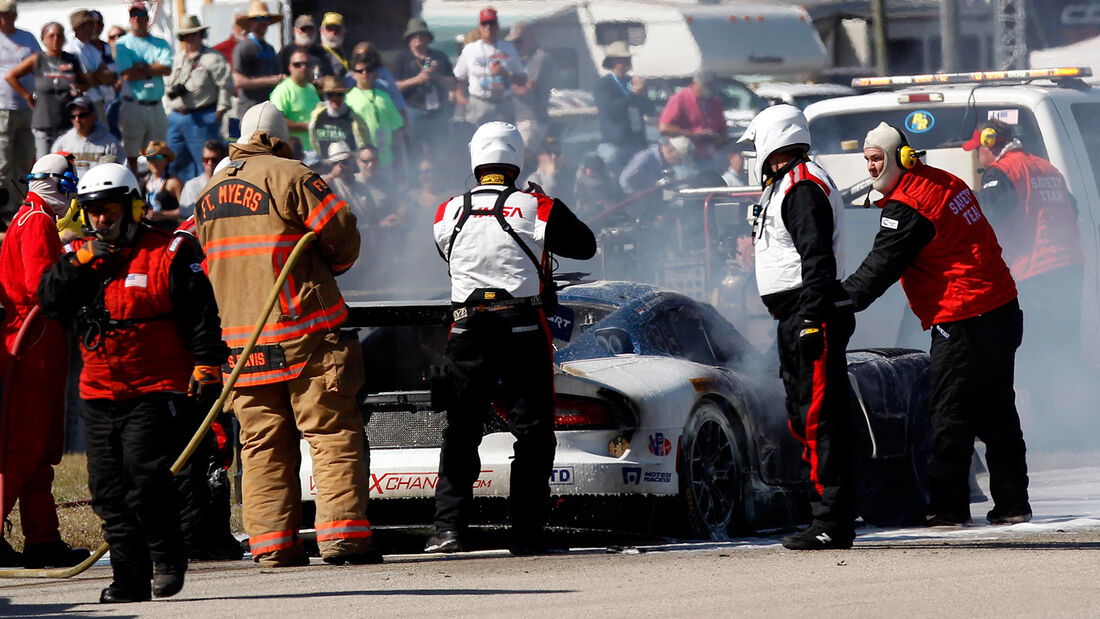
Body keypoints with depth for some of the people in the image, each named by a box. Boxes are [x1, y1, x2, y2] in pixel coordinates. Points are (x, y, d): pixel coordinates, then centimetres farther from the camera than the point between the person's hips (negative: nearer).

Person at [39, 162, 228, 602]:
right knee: (109, 491, 2)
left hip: (156, 389, -5)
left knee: (144, 476, -17)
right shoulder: (78, 257, 12)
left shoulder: (167, 255, -3)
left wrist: (206, 367, -10)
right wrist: (82, 262, -11)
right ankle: (130, 578, 8)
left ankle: (168, 558, 3)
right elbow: (49, 302, -1)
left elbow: (201, 314, -3)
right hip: (100, 395, 5)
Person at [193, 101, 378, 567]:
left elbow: (204, 263, 22)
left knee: (262, 442, 8)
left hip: (240, 337, 6)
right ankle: (341, 532, -11)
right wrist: (328, 267, 13)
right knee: (333, 432, -3)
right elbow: (343, 236, -8)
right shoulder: (288, 176, -6)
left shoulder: (210, 193, 15)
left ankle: (271, 542, 3)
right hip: (302, 333, -6)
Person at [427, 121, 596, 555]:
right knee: (533, 432, 5)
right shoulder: (537, 209, -5)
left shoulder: (449, 213, 2)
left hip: (467, 332, 2)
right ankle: (526, 531, 1)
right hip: (523, 328, -2)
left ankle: (448, 528, 3)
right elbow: (585, 245, 8)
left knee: (460, 432, 10)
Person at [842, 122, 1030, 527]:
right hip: (1003, 312, 9)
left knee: (950, 418, -3)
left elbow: (879, 269, -17)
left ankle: (947, 508, 0)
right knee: (997, 415, 14)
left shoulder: (907, 207, -15)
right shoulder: (946, 183, 14)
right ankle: (1012, 504, 17)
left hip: (964, 323, -9)